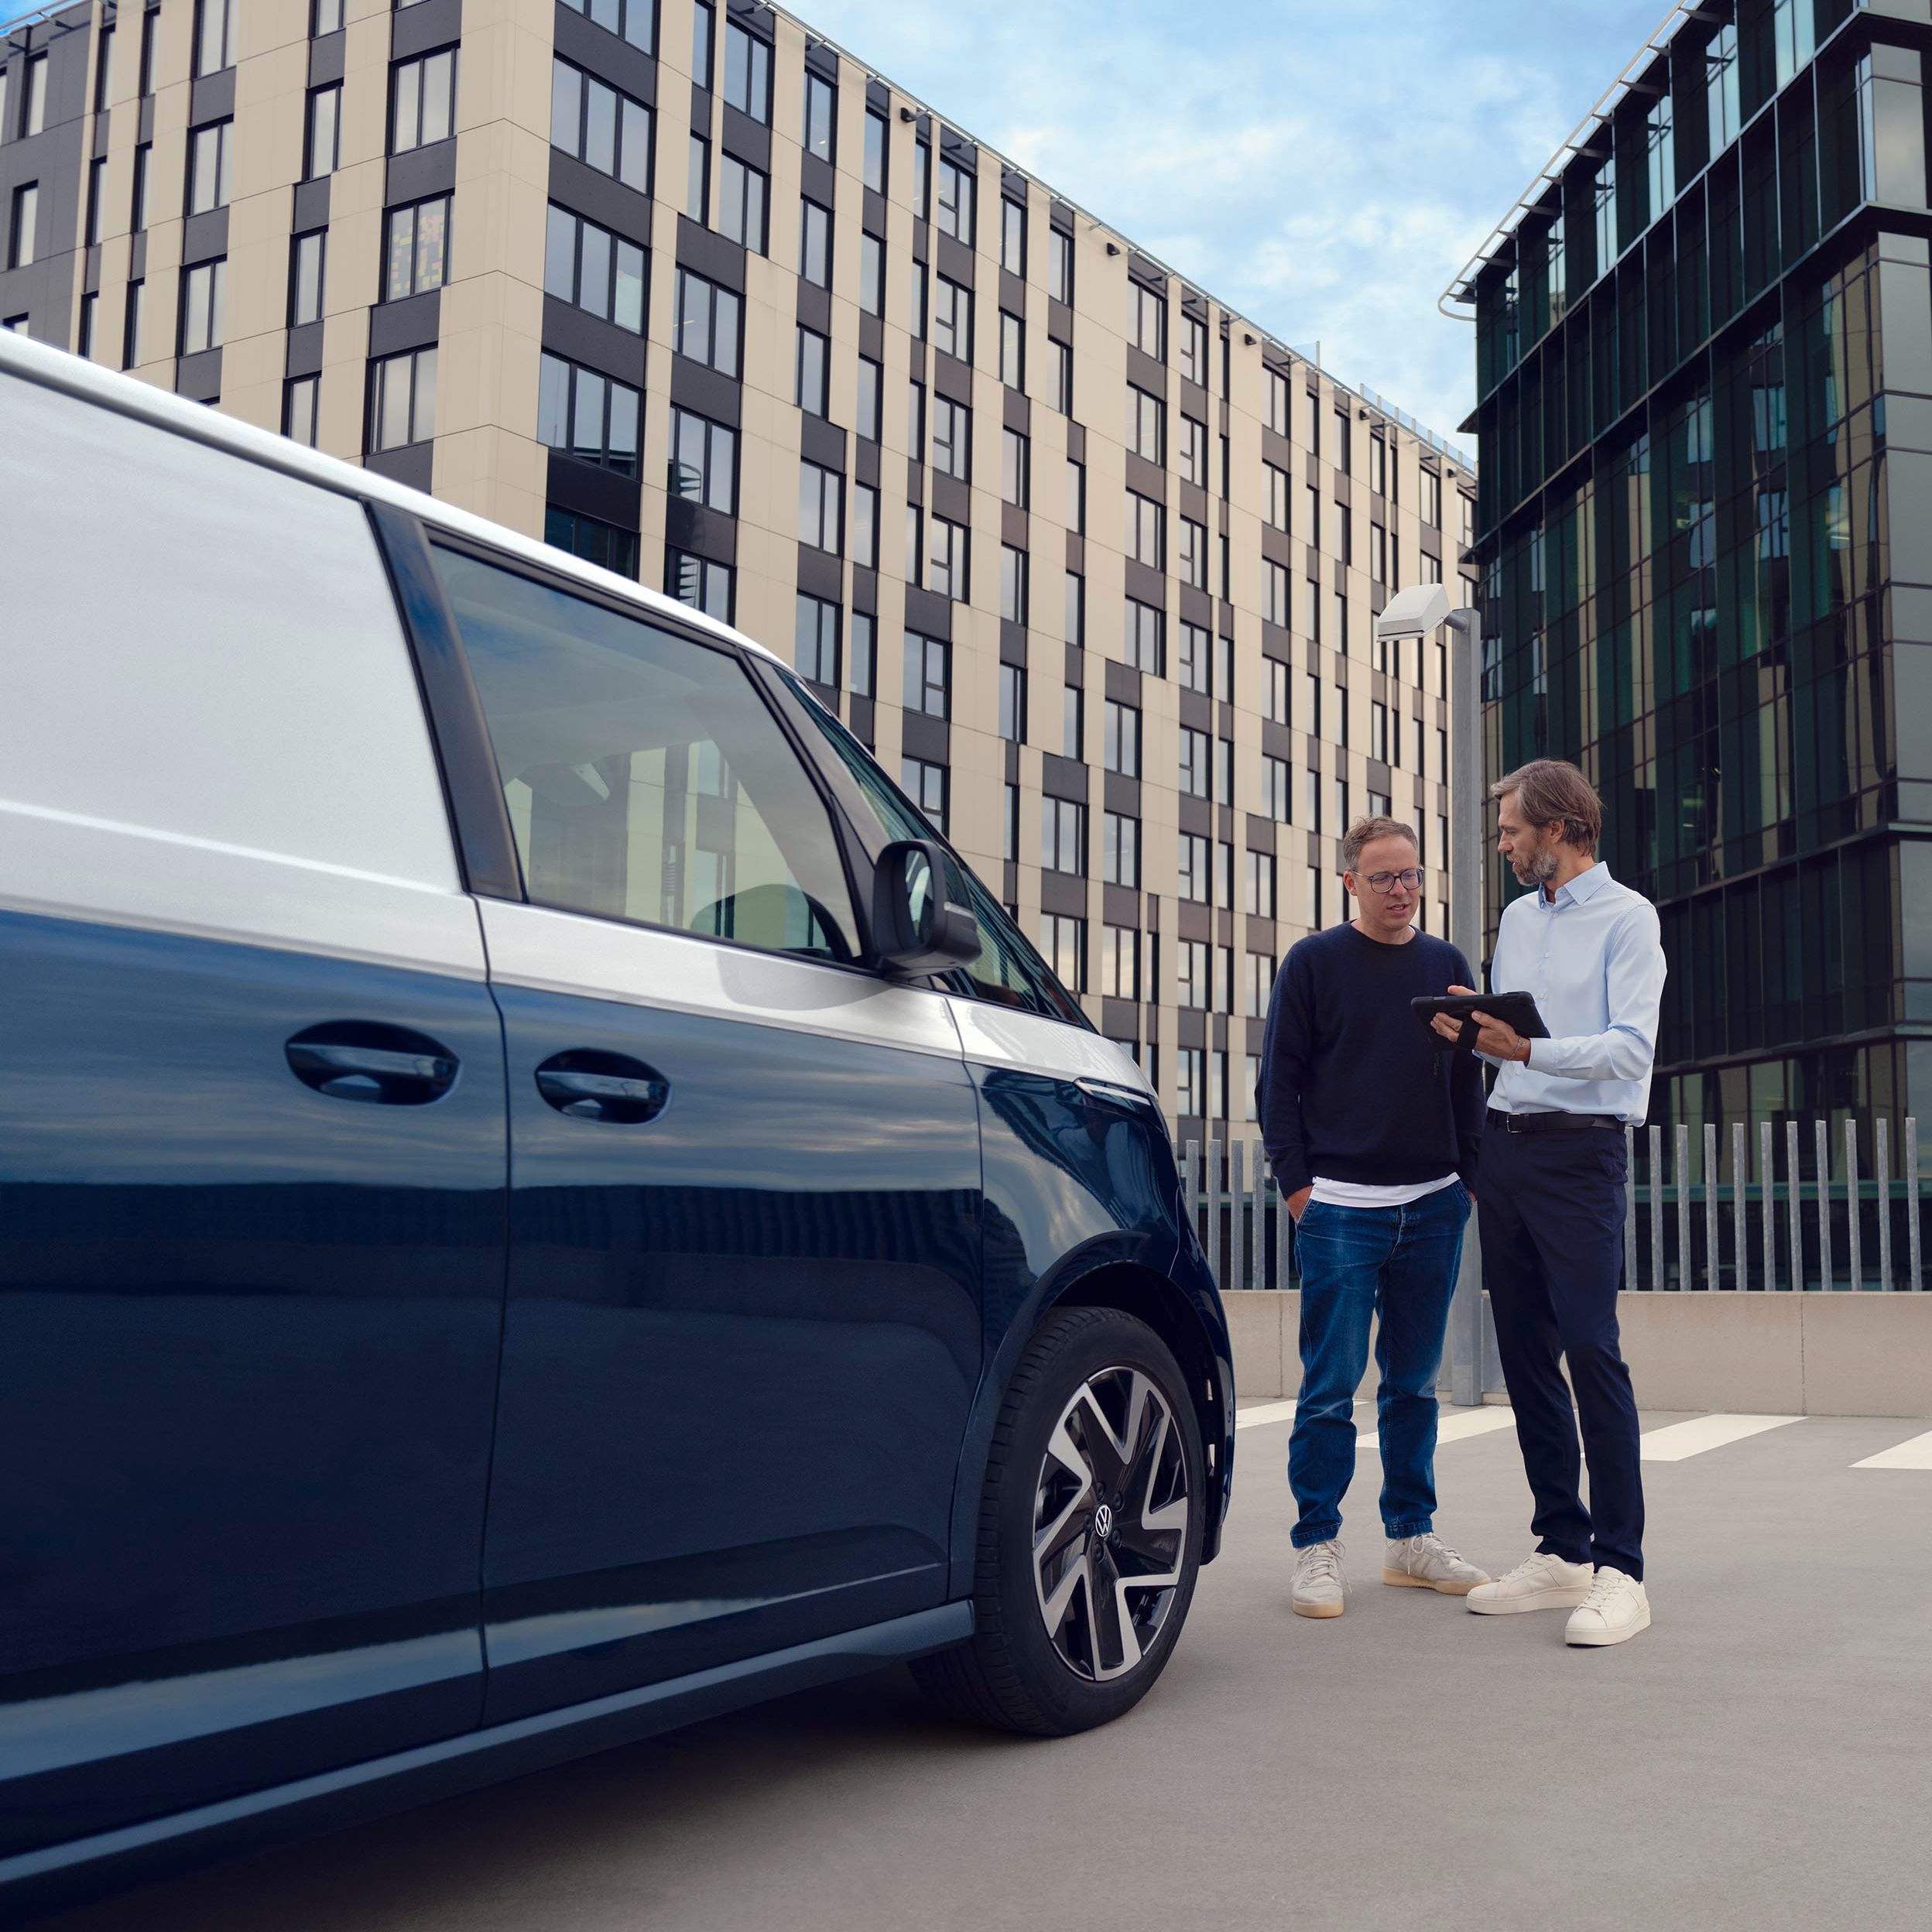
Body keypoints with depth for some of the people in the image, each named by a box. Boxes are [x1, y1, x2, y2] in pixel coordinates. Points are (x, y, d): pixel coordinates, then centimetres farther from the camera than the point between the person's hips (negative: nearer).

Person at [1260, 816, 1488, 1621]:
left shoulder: (1446, 965, 12)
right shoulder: (1315, 962, 1)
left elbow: (1467, 1083, 15)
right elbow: (1278, 1080, -1)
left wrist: (1470, 1177, 7)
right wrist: (1295, 1181, -7)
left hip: (1433, 1207, 4)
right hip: (1341, 1207, -4)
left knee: (1414, 1382, 11)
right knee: (1332, 1385, -3)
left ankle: (1411, 1537, 21)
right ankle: (1318, 1547, 5)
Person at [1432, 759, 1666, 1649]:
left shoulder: (1627, 918, -4)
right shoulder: (1517, 918, 19)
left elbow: (1632, 1047, -15)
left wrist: (1530, 1049, -27)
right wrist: (1472, 1032, 1)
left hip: (1580, 1150, -7)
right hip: (1505, 1145, 7)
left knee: (1591, 1350, -11)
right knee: (1525, 1352, 7)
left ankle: (1620, 1569, -7)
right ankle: (1562, 1550, 15)